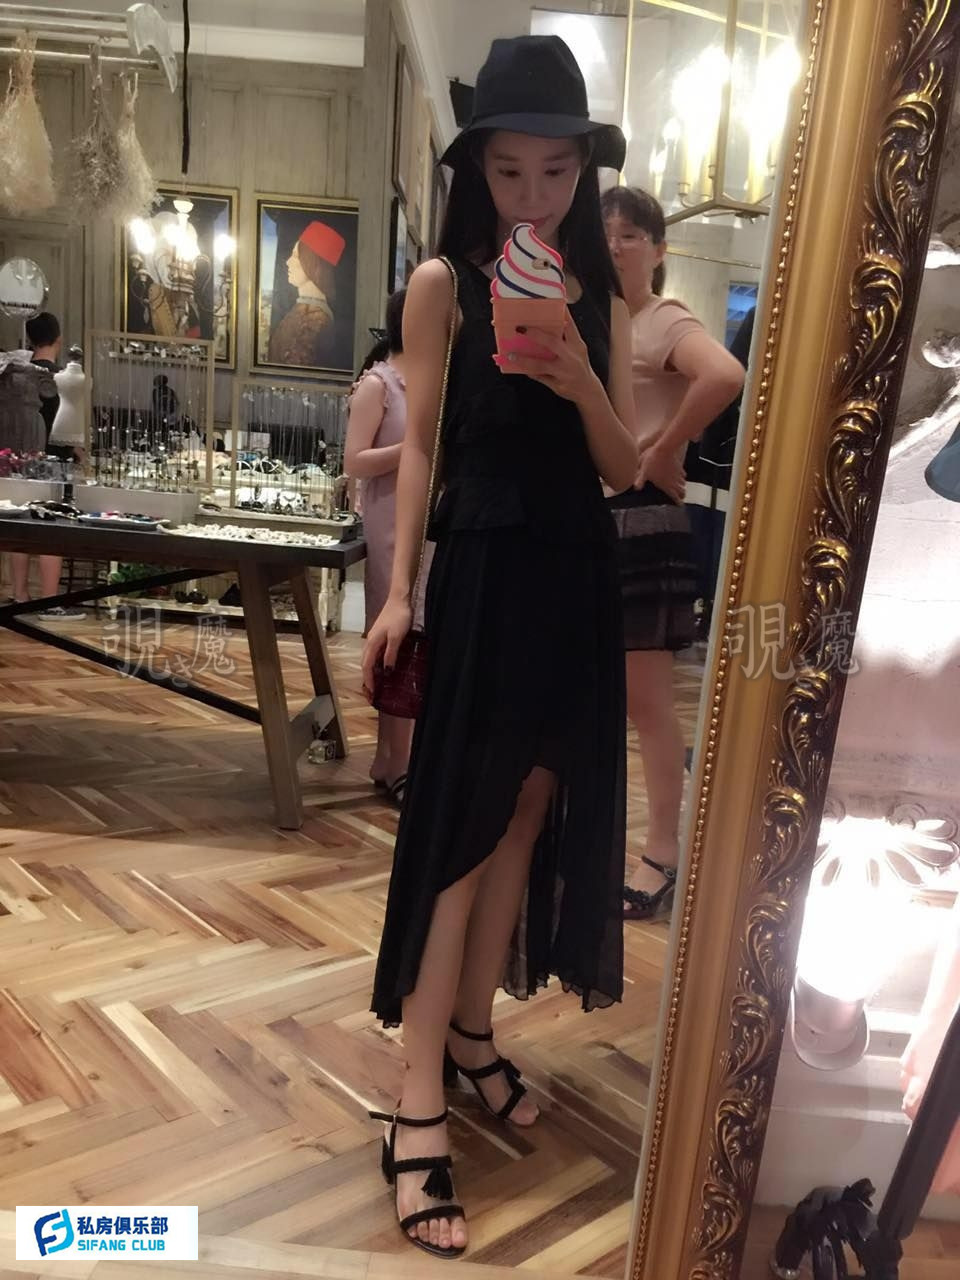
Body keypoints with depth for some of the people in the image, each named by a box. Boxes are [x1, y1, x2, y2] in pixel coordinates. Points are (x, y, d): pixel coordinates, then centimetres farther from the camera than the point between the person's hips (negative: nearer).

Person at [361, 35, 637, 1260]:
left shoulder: (599, 300, 11)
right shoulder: (443, 283, 0)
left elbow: (626, 471, 5)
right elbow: (421, 445, -3)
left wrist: (583, 387, -14)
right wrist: (398, 592, -9)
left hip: (577, 577, 5)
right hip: (484, 571, -5)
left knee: (532, 812, 10)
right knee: (463, 825, -5)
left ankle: (473, 1031, 29)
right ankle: (418, 1110, 5)